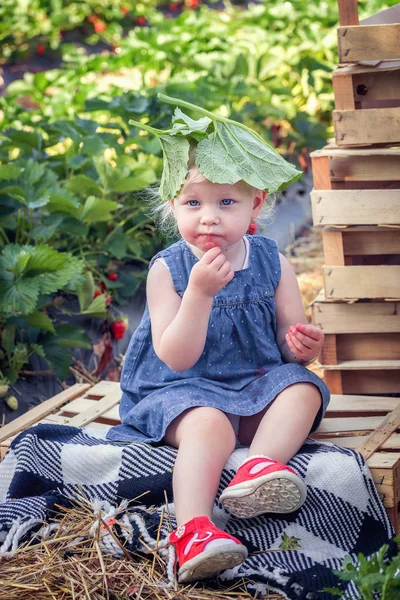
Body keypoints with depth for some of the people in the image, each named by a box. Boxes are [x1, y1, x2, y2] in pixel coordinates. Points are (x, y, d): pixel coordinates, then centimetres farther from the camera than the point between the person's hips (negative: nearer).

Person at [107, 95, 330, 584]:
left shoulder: (273, 264, 1)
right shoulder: (167, 270, -7)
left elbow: (289, 343, 9)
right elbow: (176, 359, -15)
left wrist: (302, 345, -18)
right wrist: (200, 292, -27)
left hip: (258, 383, 4)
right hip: (186, 390, -3)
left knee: (303, 388, -25)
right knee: (209, 424, -35)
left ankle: (261, 464, -43)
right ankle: (193, 528, -51)